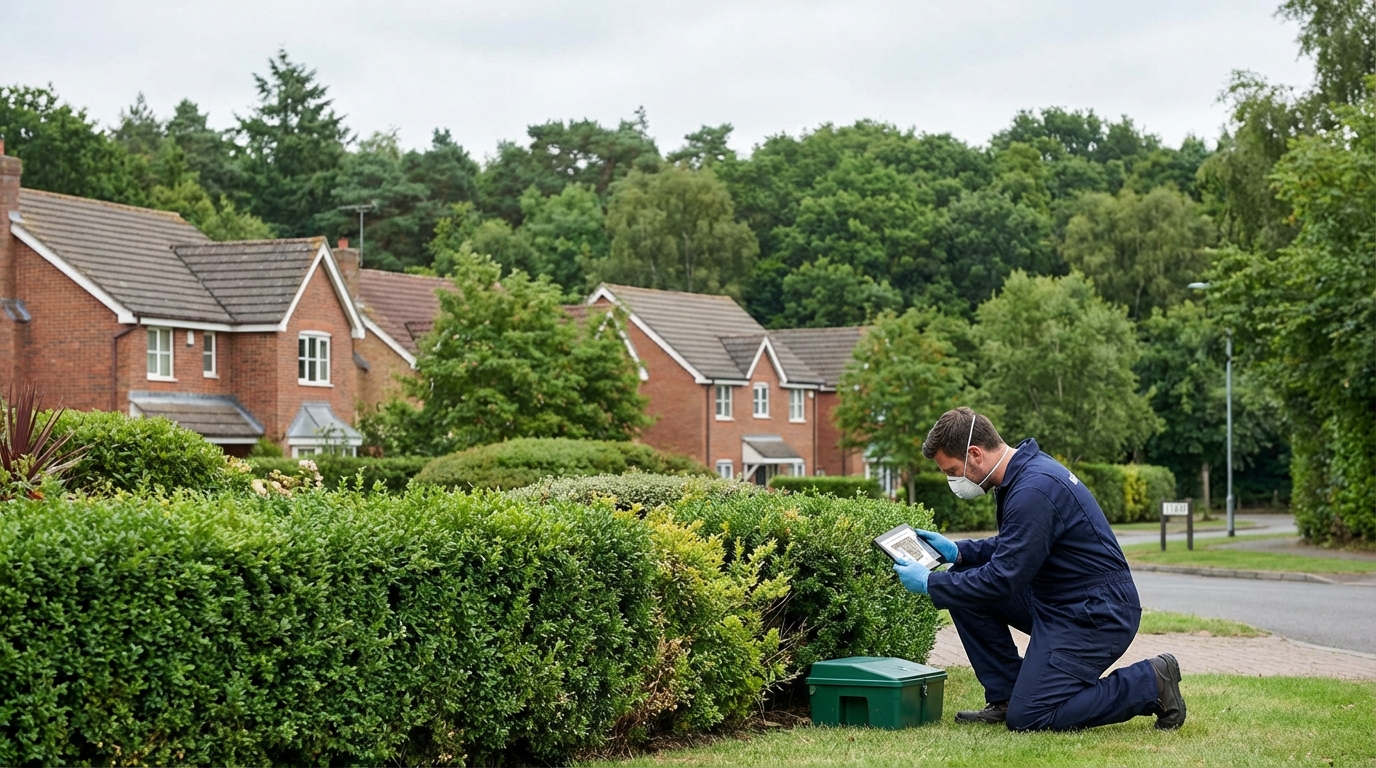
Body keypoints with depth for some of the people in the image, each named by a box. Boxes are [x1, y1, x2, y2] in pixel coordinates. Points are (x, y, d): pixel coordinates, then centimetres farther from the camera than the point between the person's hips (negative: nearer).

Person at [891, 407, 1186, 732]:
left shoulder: (1033, 491, -25)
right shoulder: (1023, 470, 6)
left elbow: (1002, 580, -24)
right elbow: (1012, 547, 20)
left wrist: (929, 583, -14)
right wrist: (957, 552, 6)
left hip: (1097, 615, -10)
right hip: (1058, 602, 10)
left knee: (1028, 717, -11)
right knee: (964, 581, 3)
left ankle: (1150, 683, 0)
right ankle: (1004, 697, 10)